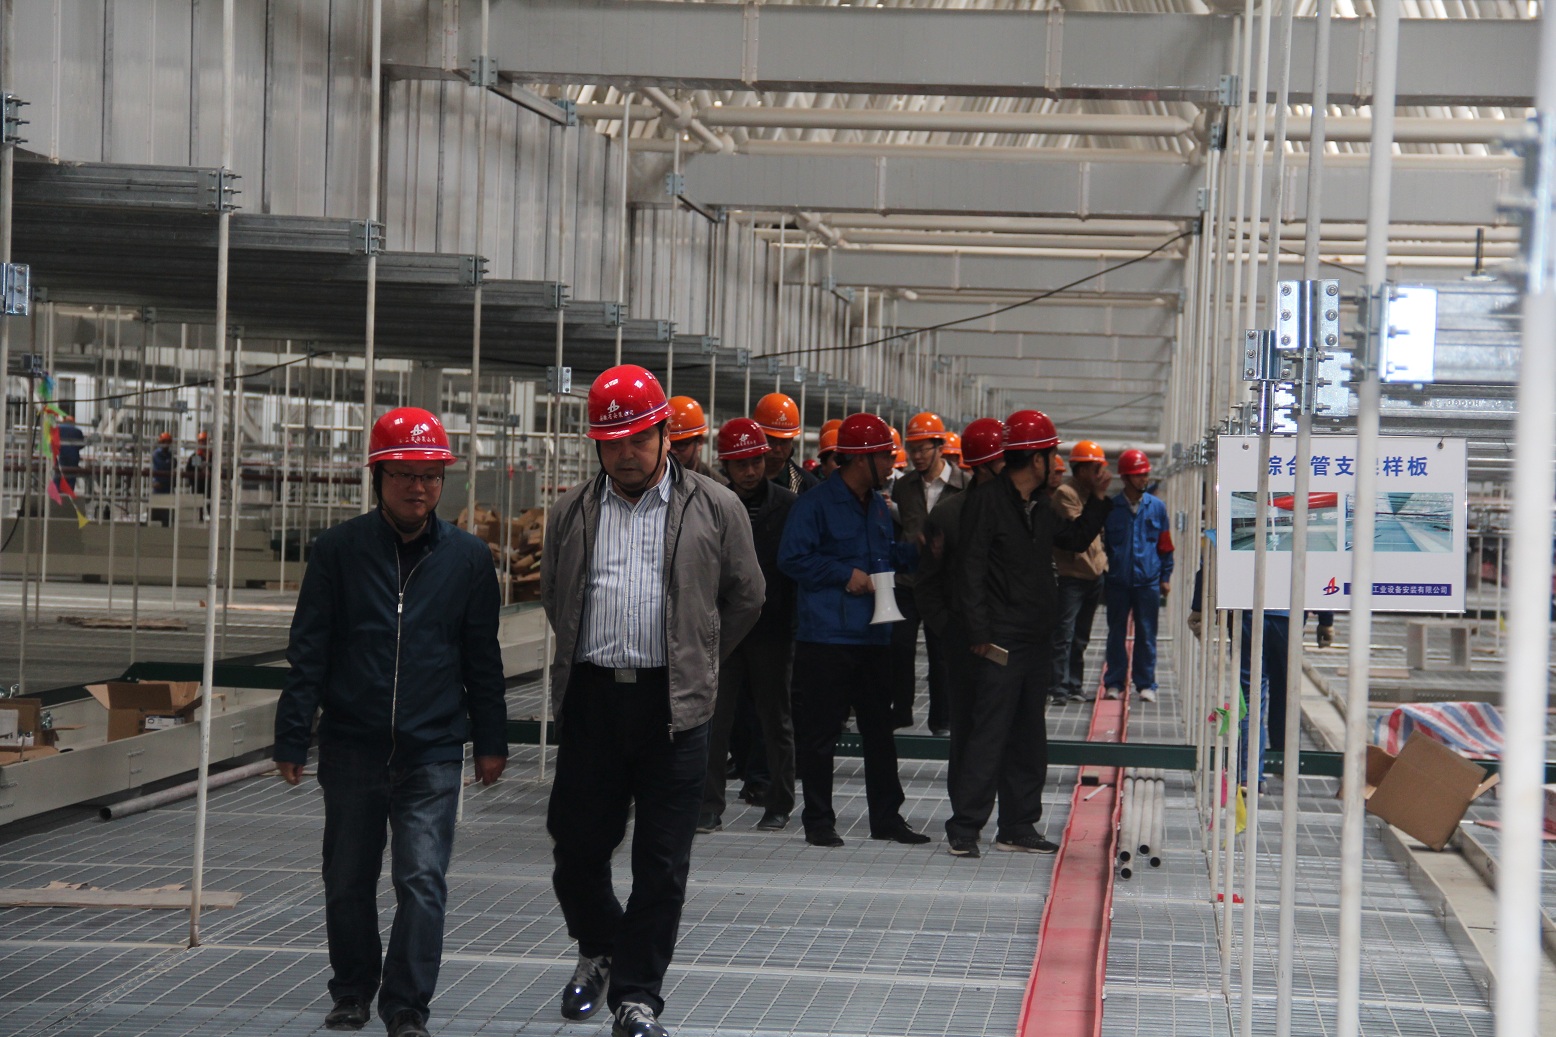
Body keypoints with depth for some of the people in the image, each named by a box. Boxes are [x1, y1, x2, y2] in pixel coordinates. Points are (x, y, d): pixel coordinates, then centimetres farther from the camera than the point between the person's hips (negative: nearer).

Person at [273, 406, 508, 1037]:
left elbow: (482, 658, 11)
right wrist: (292, 738, -1)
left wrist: (490, 740, 12)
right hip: (351, 748, 1)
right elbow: (308, 650, 2)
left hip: (433, 753, -1)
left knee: (422, 880, -9)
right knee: (348, 882, 12)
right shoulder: (340, 550, 0)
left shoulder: (468, 559, 3)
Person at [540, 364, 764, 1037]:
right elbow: (552, 595, 23)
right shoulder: (573, 511, 10)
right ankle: (598, 950, 34)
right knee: (578, 844, 7)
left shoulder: (714, 508, 4)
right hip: (591, 699, 2)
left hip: (673, 706, -2)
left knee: (662, 865, 0)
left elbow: (746, 597, 12)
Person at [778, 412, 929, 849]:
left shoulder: (878, 506, 14)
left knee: (880, 730, 11)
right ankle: (818, 820, 7)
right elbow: (791, 558, -15)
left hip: (874, 636, 7)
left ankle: (886, 816, 18)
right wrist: (845, 574, -16)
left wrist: (917, 552, 8)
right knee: (819, 732, -1)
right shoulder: (815, 504, -10)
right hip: (825, 637, -7)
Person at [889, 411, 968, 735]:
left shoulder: (963, 486, -3)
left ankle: (941, 721, 14)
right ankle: (900, 711, 16)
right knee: (899, 647, 2)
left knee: (941, 653, 5)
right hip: (906, 581, 3)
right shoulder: (904, 486, 9)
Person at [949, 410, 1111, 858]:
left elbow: (1074, 539, 33)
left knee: (1029, 740, 12)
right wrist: (980, 633, -19)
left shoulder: (1042, 509, 14)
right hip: (1001, 645, -9)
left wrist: (1097, 500, 22)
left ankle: (1019, 828, 18)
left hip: (1037, 643, 9)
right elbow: (970, 572, -14)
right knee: (989, 736, -10)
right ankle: (964, 828, -5)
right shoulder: (986, 503, -10)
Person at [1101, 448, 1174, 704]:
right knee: (1116, 634, 6)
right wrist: (1102, 580, 6)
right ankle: (1114, 682, 14)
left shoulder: (1157, 507, 5)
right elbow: (1102, 545, 6)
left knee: (1146, 635, 3)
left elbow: (1165, 545, 10)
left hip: (1148, 580, 0)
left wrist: (1165, 577, 7)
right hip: (1118, 581, 0)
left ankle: (1146, 683, 10)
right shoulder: (1110, 508, 1)